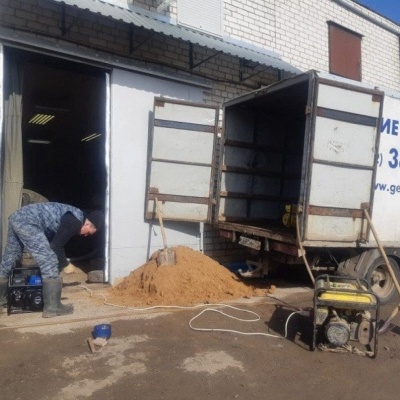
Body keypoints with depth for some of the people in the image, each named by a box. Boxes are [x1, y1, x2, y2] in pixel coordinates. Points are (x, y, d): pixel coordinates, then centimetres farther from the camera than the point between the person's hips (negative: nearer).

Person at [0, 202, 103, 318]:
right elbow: (56, 245, -9)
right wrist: (64, 264, 5)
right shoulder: (75, 221, -9)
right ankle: (52, 307, -6)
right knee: (49, 261, -9)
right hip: (27, 221, -11)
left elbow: (53, 240, 28)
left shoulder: (71, 218, 20)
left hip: (17, 217, 11)